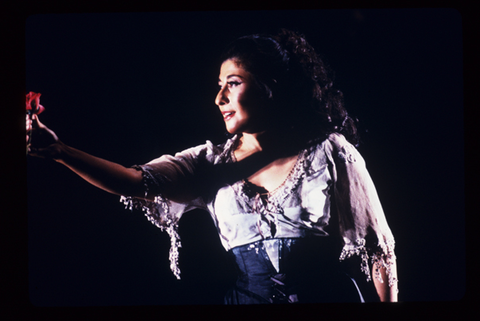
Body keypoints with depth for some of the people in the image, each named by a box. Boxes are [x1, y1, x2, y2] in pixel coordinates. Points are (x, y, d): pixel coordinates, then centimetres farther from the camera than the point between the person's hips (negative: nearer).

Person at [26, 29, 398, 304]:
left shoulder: (331, 152, -3)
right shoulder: (212, 163, 4)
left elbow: (377, 248, 0)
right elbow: (137, 182, -10)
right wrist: (58, 151, -21)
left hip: (330, 293, -2)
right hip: (246, 296, 3)